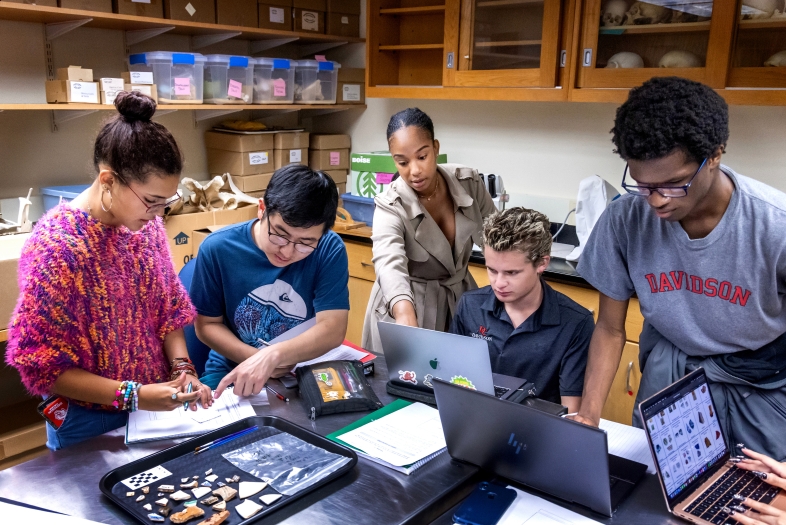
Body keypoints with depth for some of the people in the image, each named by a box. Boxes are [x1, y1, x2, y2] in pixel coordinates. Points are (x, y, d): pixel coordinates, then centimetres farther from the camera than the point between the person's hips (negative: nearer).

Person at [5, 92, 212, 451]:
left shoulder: (147, 224, -6)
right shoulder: (55, 246, -24)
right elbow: (40, 363, -20)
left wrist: (182, 368, -10)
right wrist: (133, 395, -25)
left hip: (155, 406, 6)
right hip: (89, 424, -5)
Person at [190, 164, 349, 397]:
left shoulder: (329, 250, -14)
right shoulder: (217, 248, -12)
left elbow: (333, 329, -19)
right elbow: (207, 325, -3)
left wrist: (272, 355, -34)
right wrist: (256, 358, -18)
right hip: (232, 369, 1)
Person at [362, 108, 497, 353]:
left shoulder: (469, 182, -12)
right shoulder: (390, 205, -24)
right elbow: (389, 262, -44)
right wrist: (405, 313, -62)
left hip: (460, 300, 4)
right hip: (410, 304, -3)